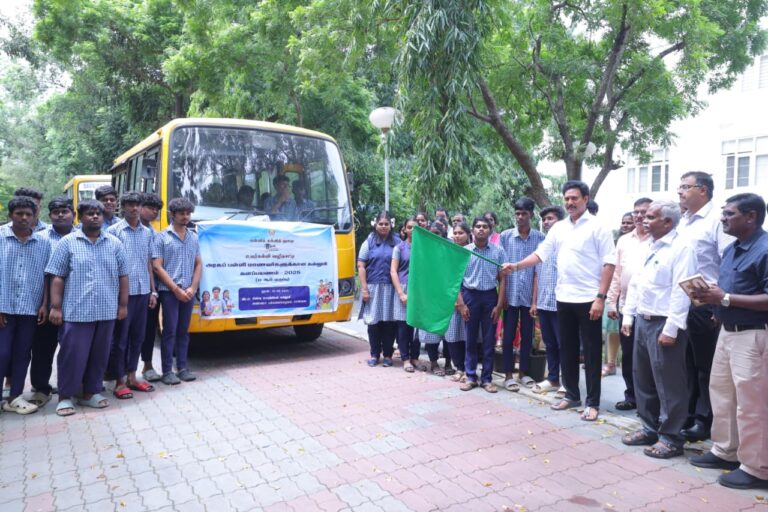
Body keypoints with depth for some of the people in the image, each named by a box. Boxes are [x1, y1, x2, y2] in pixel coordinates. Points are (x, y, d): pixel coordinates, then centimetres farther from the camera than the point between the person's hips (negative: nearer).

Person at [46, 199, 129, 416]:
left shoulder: (115, 243, 7)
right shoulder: (68, 242, 0)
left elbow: (123, 276, 9)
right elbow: (57, 277, -1)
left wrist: (123, 304, 6)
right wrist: (55, 307, -6)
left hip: (106, 311, 3)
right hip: (76, 311, -3)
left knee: (99, 354, 10)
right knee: (72, 354, 1)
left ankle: (91, 393, 24)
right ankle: (65, 396, 16)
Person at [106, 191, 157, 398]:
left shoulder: (147, 232, 11)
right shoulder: (114, 231, -3)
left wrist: (153, 291, 12)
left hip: (142, 291, 5)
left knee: (138, 335, 11)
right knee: (120, 337, 2)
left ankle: (131, 377, 23)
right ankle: (119, 382, 11)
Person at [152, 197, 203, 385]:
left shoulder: (193, 237, 10)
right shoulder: (162, 237, -4)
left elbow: (198, 264, 12)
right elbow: (157, 266, -8)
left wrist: (192, 288, -1)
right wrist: (176, 289, -12)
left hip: (188, 292, 4)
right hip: (169, 291, -4)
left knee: (184, 331, 11)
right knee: (170, 331, -1)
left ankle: (182, 368, 19)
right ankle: (167, 371, 7)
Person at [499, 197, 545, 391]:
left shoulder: (540, 237, -1)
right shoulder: (505, 236, -1)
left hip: (530, 294, 1)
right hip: (510, 294, -1)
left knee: (527, 336, 10)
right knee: (509, 336, 5)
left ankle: (523, 373, 23)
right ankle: (508, 375, 15)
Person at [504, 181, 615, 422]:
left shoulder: (597, 227, -6)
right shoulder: (558, 228, 11)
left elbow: (608, 264, -9)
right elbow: (541, 253, 12)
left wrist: (600, 297, -16)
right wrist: (516, 266, -2)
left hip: (588, 299, -6)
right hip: (564, 298, 6)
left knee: (591, 352, 2)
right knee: (567, 350, 13)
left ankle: (593, 403, 12)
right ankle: (572, 395, 26)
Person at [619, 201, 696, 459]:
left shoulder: (681, 249, -13)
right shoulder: (646, 247, 13)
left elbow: (681, 292, -18)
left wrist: (670, 329, -20)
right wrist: (628, 316, 13)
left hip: (664, 324, -8)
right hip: (642, 321, 9)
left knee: (669, 384, 1)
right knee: (643, 379, 16)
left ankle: (671, 438, 14)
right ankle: (650, 428, 29)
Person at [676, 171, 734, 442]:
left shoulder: (717, 220, -10)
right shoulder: (682, 223, 15)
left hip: (704, 305, -7)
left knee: (706, 366, 5)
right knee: (686, 364, 15)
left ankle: (704, 420, 16)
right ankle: (687, 414, 27)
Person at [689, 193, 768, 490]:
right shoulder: (731, 250, 12)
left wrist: (725, 299, -24)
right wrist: (711, 295, 1)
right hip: (727, 331, 10)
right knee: (721, 393, 17)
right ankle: (725, 451, 31)